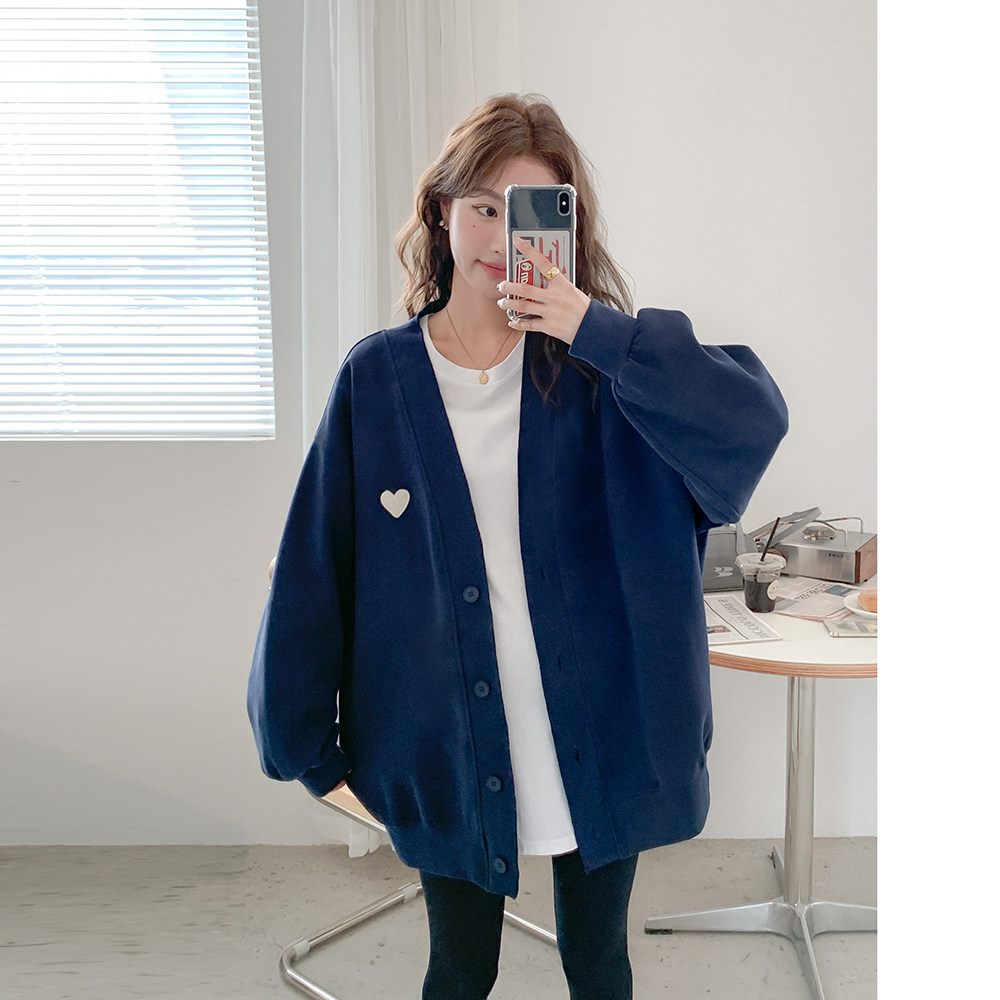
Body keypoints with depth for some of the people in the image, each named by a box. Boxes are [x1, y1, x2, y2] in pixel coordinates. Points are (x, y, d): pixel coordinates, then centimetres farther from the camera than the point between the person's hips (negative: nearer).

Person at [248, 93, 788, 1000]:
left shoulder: (603, 369, -5)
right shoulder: (377, 378, -5)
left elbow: (756, 419, -21)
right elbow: (313, 573, -1)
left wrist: (594, 329, -27)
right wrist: (305, 748, 1)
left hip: (596, 743, 0)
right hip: (447, 752, 0)